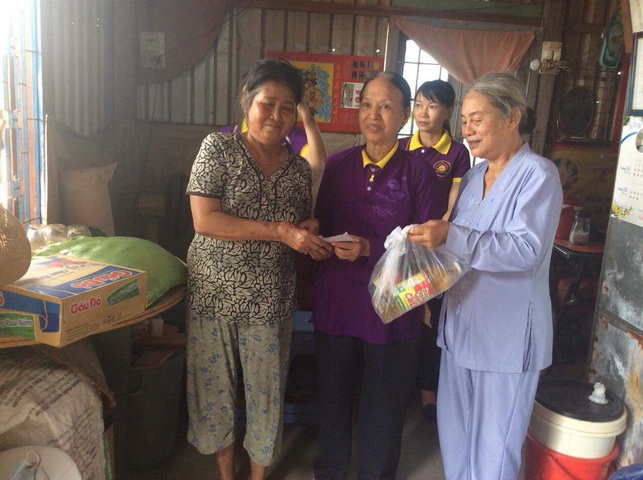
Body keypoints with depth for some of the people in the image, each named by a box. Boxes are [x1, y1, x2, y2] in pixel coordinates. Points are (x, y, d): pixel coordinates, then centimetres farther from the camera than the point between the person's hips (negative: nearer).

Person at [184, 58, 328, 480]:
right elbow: (204, 220, -16)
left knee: (266, 387, 11)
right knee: (215, 384, 11)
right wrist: (279, 231, -20)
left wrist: (310, 232, -7)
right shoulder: (218, 148, -6)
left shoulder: (299, 169, 5)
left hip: (270, 298, 2)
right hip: (214, 290, -2)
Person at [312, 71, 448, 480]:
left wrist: (370, 249, -20)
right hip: (337, 301, 3)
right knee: (334, 393, 18)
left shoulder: (419, 172, -7)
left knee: (384, 402, 13)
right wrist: (326, 245, -13)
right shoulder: (337, 165, 4)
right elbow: (321, 226, 9)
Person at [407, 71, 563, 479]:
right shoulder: (475, 175, 12)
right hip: (461, 323, 7)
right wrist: (431, 237, 3)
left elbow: (527, 249, -24)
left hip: (506, 333, -7)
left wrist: (451, 237, -31)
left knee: (494, 446, 6)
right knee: (454, 434, 18)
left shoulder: (539, 175, -11)